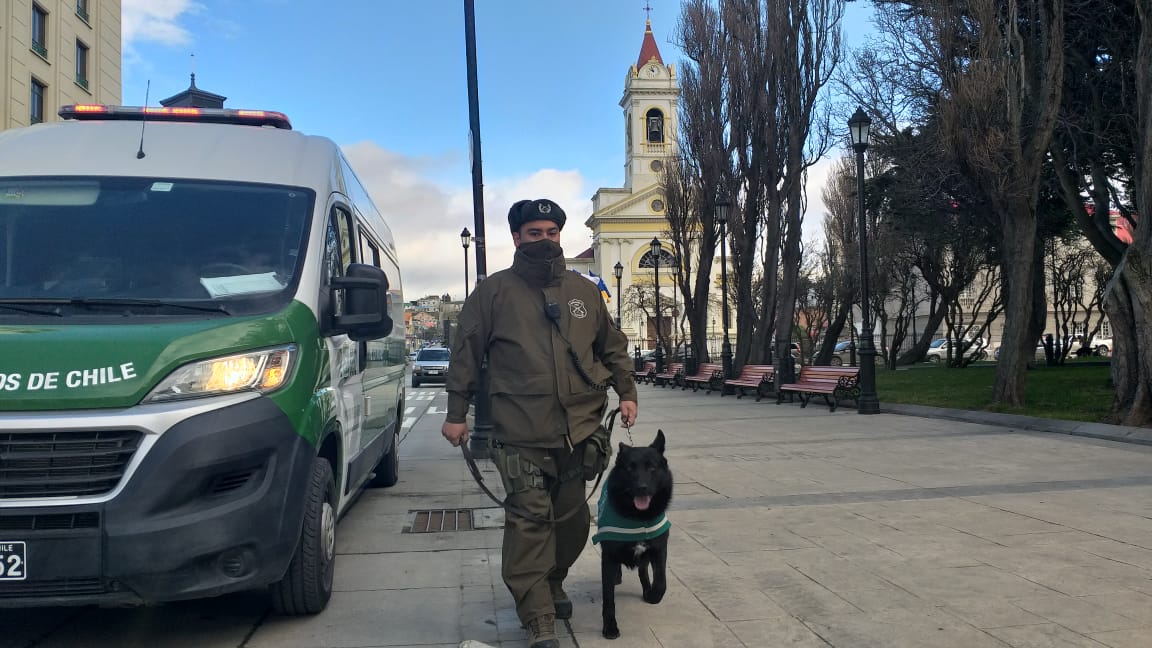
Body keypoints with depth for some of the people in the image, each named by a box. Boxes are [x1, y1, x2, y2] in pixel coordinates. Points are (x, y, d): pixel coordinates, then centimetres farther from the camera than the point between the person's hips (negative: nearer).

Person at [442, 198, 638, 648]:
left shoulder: (584, 291, 13)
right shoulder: (494, 291, 2)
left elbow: (612, 346, 21)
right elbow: (466, 354, 3)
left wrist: (626, 393, 14)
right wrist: (456, 414, 1)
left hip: (579, 429, 4)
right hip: (522, 434, -4)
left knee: (572, 518, 12)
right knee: (530, 521, -7)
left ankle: (552, 585, 36)